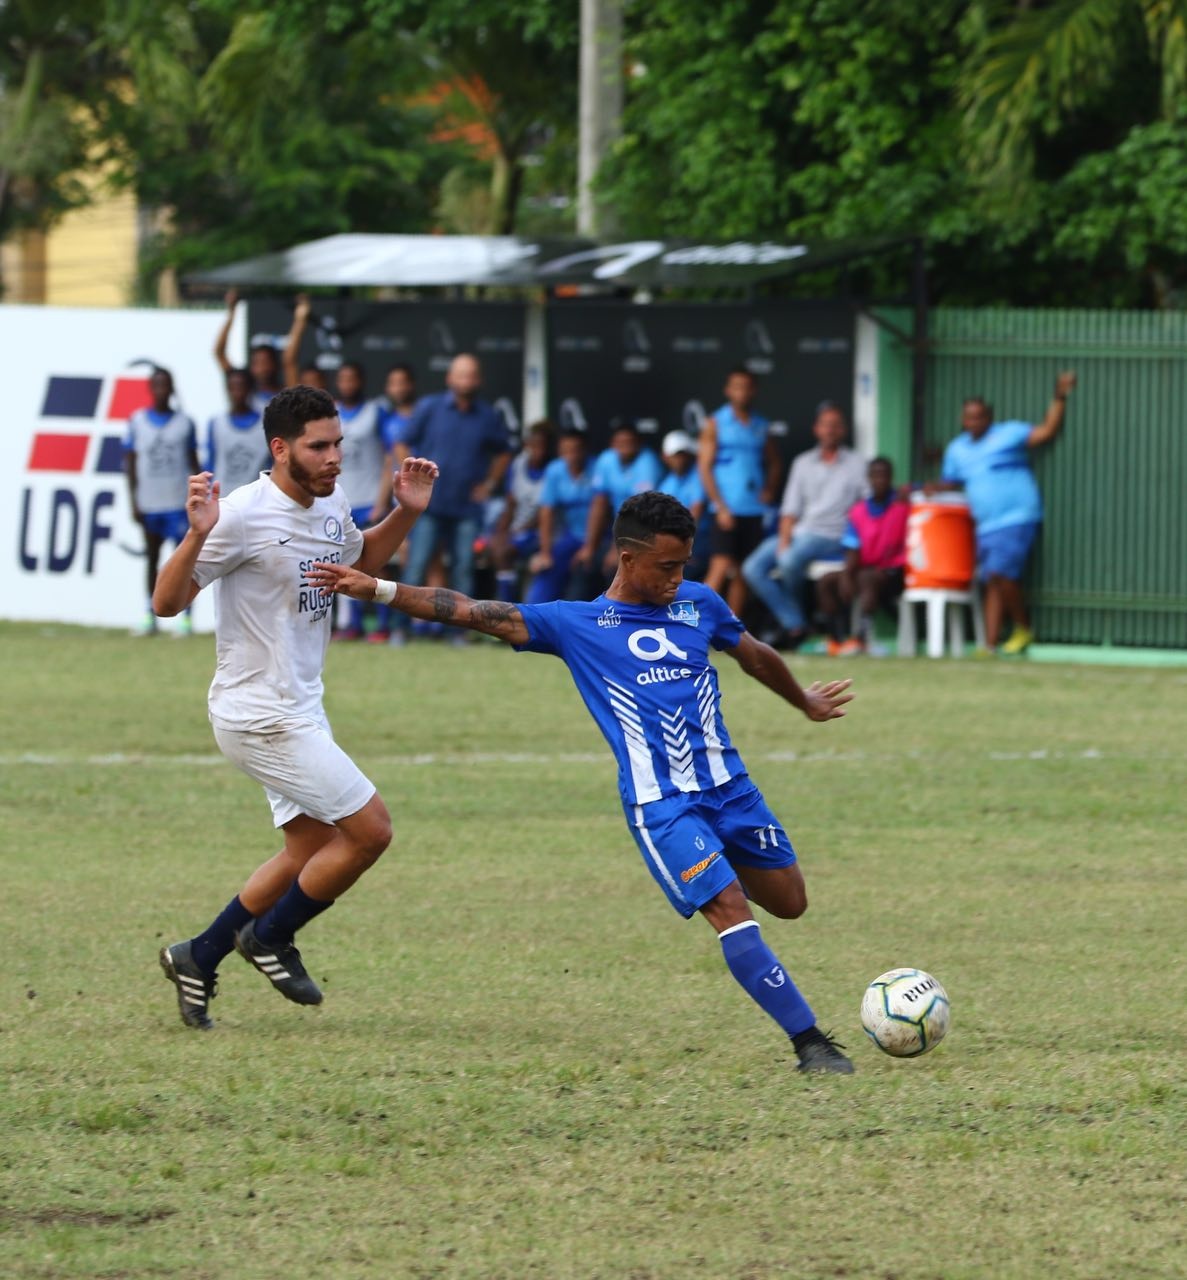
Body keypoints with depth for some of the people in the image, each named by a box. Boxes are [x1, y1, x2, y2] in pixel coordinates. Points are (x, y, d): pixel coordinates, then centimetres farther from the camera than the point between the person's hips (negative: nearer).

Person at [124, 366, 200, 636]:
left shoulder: (184, 423, 4)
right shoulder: (137, 422, 4)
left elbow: (193, 463, 7)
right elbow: (130, 463, 6)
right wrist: (133, 502, 0)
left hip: (179, 502, -1)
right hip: (149, 501, 1)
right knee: (152, 557, 7)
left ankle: (185, 618, -4)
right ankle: (150, 617, 11)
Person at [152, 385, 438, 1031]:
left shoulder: (330, 504, 4)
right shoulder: (244, 514, -21)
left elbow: (359, 561, 26)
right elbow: (167, 602, -21)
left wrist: (405, 513, 9)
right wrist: (198, 537, -38)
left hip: (298, 709, 9)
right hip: (262, 716, -9)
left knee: (311, 851, 15)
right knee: (369, 830, -6)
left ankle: (198, 959, 24)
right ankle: (270, 938, 11)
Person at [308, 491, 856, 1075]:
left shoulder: (699, 604, 10)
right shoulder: (576, 624, 0)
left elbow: (754, 655, 28)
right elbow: (476, 613, -3)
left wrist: (806, 703, 43)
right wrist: (374, 588, -8)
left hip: (729, 786, 5)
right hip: (660, 804, -5)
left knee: (789, 902, 11)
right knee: (731, 912, -17)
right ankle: (810, 1042, -14)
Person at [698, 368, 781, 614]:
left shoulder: (761, 427, 12)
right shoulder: (715, 424, 1)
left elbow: (773, 463, 23)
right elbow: (704, 467, -3)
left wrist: (769, 490, 3)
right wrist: (721, 507, -11)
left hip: (754, 511, 4)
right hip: (727, 510, -4)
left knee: (741, 573, 6)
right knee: (720, 568, -14)